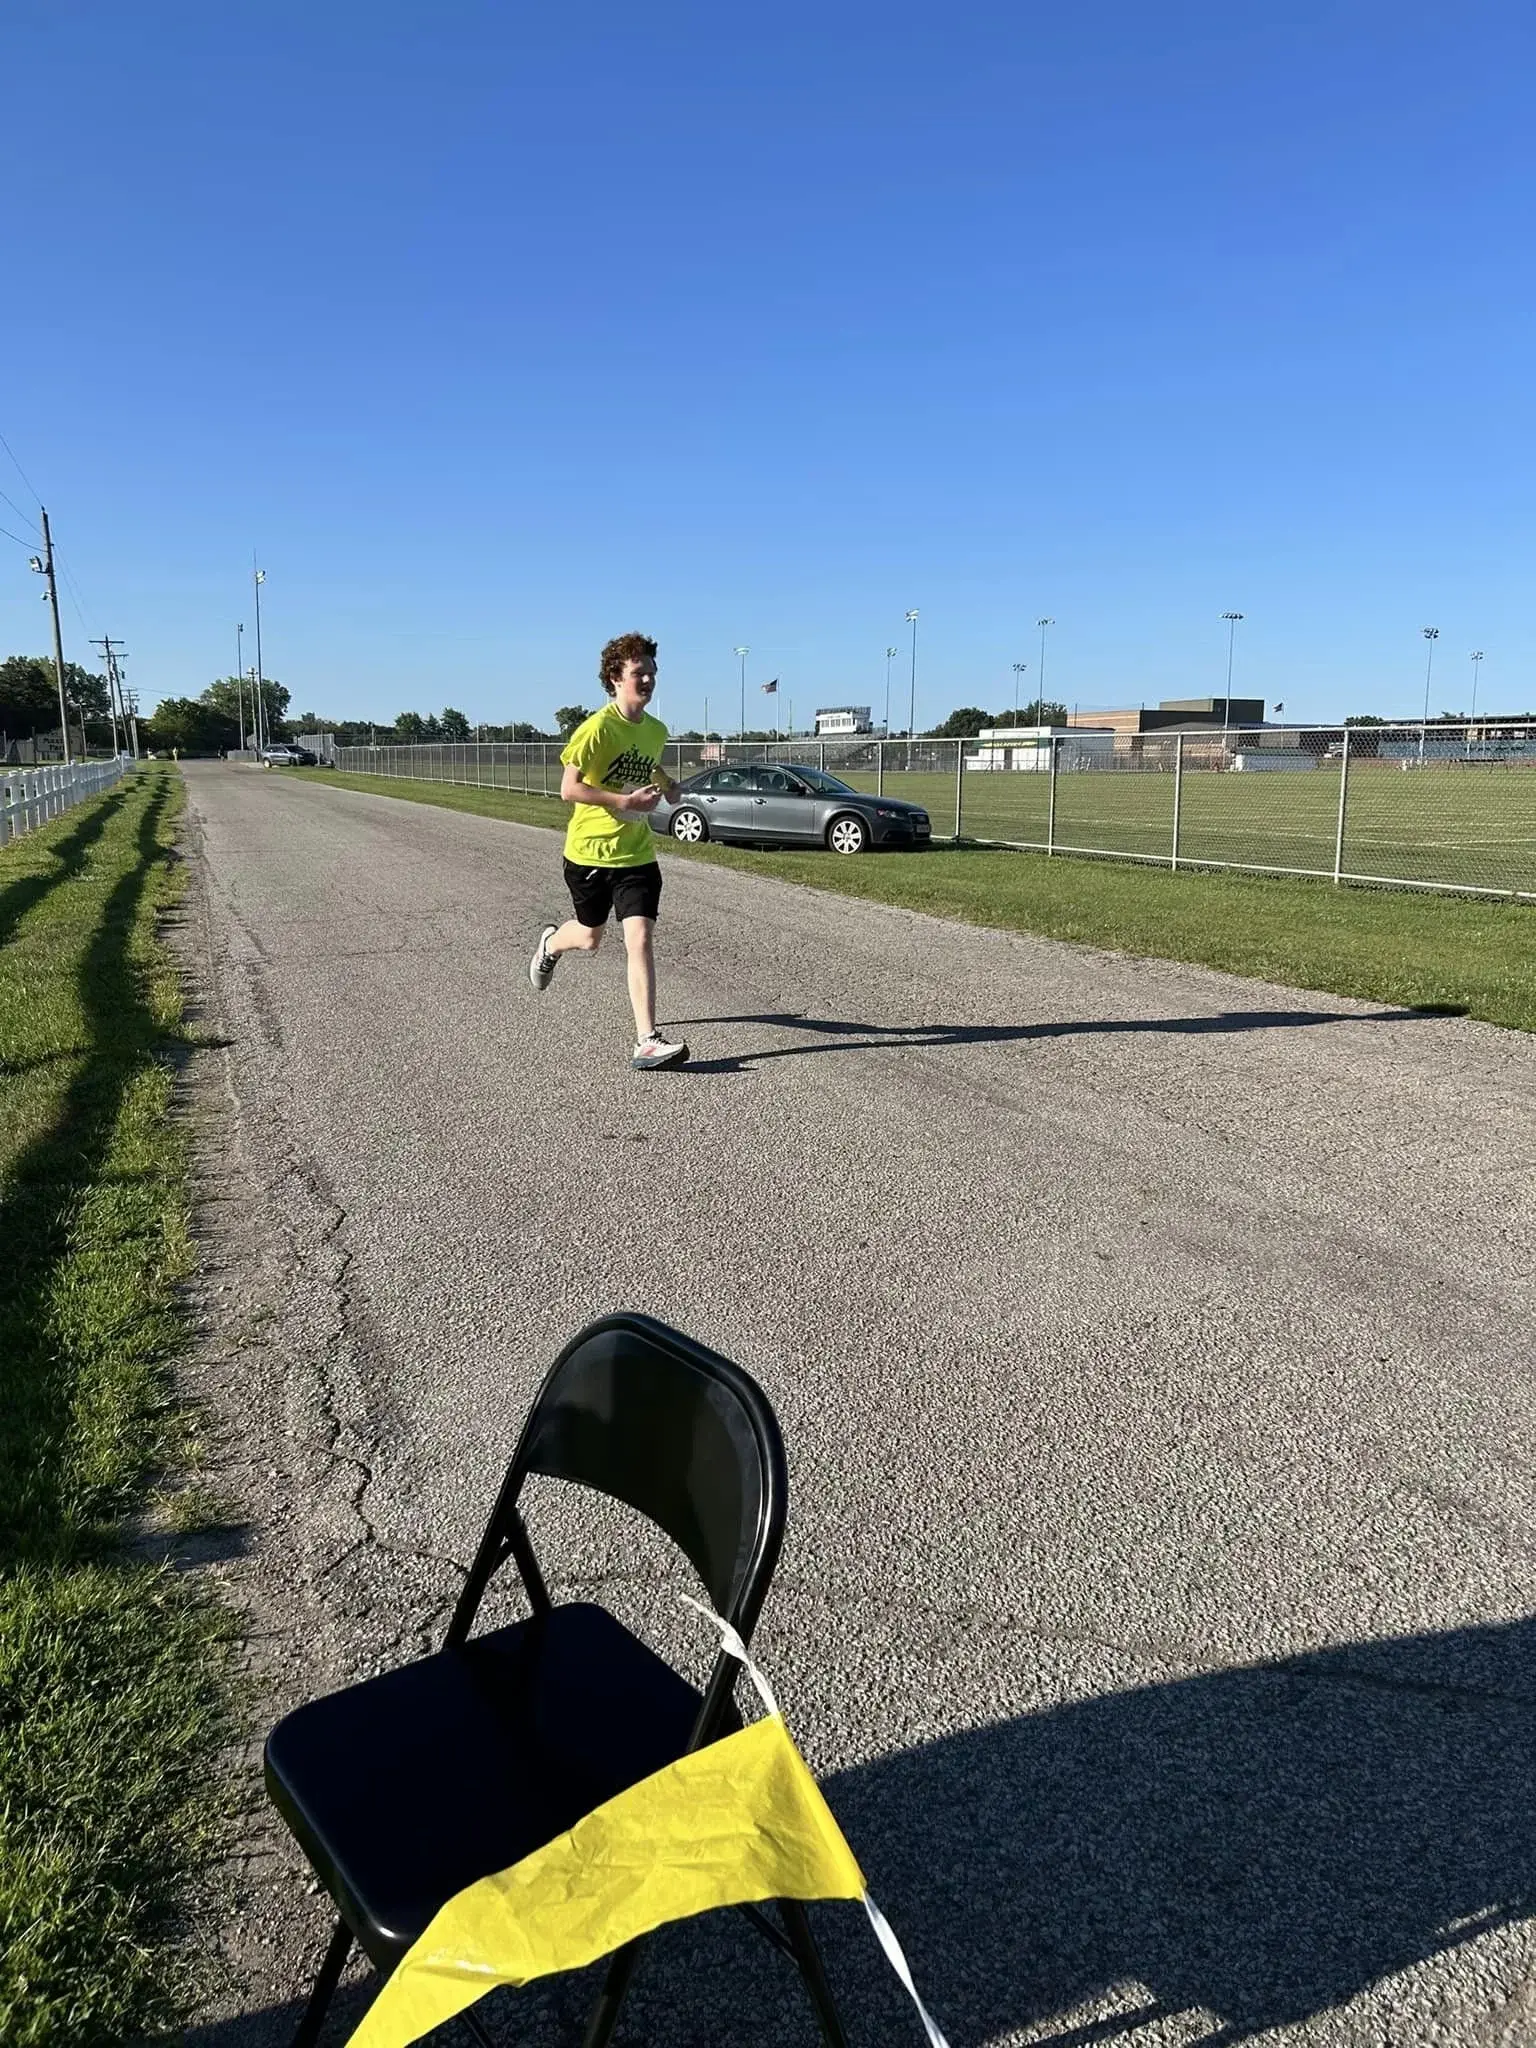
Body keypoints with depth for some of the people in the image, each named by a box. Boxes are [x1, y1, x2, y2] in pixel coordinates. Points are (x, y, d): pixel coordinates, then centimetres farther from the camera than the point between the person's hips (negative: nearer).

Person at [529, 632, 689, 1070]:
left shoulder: (656, 730, 4)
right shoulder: (597, 728, -17)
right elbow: (568, 789, -20)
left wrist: (666, 783, 6)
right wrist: (627, 800, -27)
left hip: (637, 854, 4)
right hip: (589, 853, -3)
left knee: (641, 940, -11)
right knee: (590, 938, 16)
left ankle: (646, 1042, -13)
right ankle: (551, 942, 54)